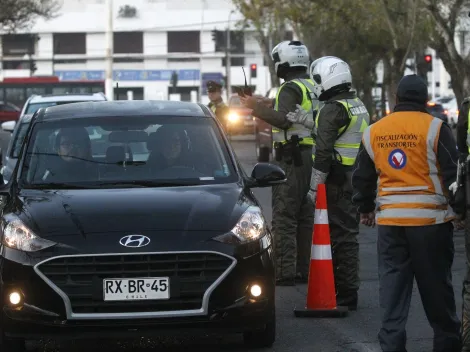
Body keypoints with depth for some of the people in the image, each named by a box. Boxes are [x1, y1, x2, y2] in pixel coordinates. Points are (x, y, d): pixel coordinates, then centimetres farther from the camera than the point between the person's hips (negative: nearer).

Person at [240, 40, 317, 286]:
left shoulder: (291, 88, -12)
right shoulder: (312, 87, 17)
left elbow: (284, 120, -25)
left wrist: (257, 108, -18)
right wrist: (269, 105, 27)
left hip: (292, 159, -9)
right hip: (311, 157, 9)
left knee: (284, 217, -8)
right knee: (305, 216, 14)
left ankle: (285, 272, -12)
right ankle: (305, 269, 17)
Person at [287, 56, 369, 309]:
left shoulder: (333, 109, -15)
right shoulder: (358, 106, 14)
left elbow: (324, 151, -18)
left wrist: (315, 186, -15)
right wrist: (307, 121, 26)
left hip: (337, 181, -9)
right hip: (357, 181, 9)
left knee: (341, 236, -6)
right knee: (348, 235, 15)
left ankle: (346, 295, -4)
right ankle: (347, 290, 23)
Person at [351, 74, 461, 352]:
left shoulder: (374, 132, 8)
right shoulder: (435, 128, -8)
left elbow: (363, 177, 17)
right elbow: (453, 172, -8)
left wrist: (365, 209, 31)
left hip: (390, 221, 3)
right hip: (430, 219, -3)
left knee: (393, 287, 8)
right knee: (437, 288, 7)